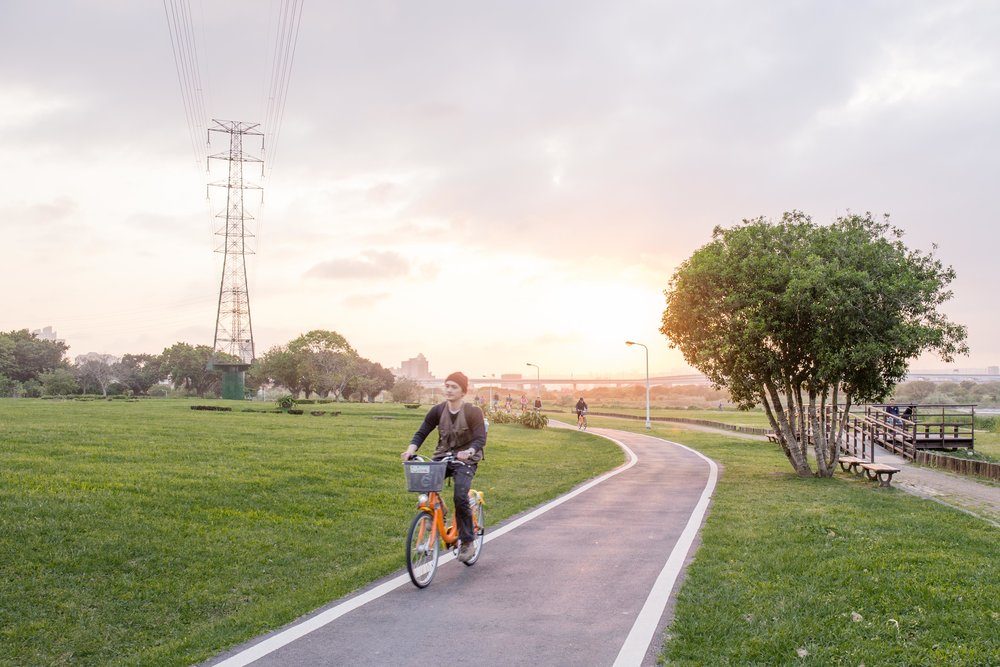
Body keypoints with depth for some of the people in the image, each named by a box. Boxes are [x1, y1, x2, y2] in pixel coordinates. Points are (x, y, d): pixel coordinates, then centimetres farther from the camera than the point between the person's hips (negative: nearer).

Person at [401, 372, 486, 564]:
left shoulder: (473, 412, -12)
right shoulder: (438, 410, -2)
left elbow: (480, 439, -18)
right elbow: (421, 433, -4)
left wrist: (468, 452, -38)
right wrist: (411, 449, -23)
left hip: (465, 460, -4)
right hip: (442, 456, 4)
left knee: (460, 497, -22)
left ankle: (468, 542, -3)